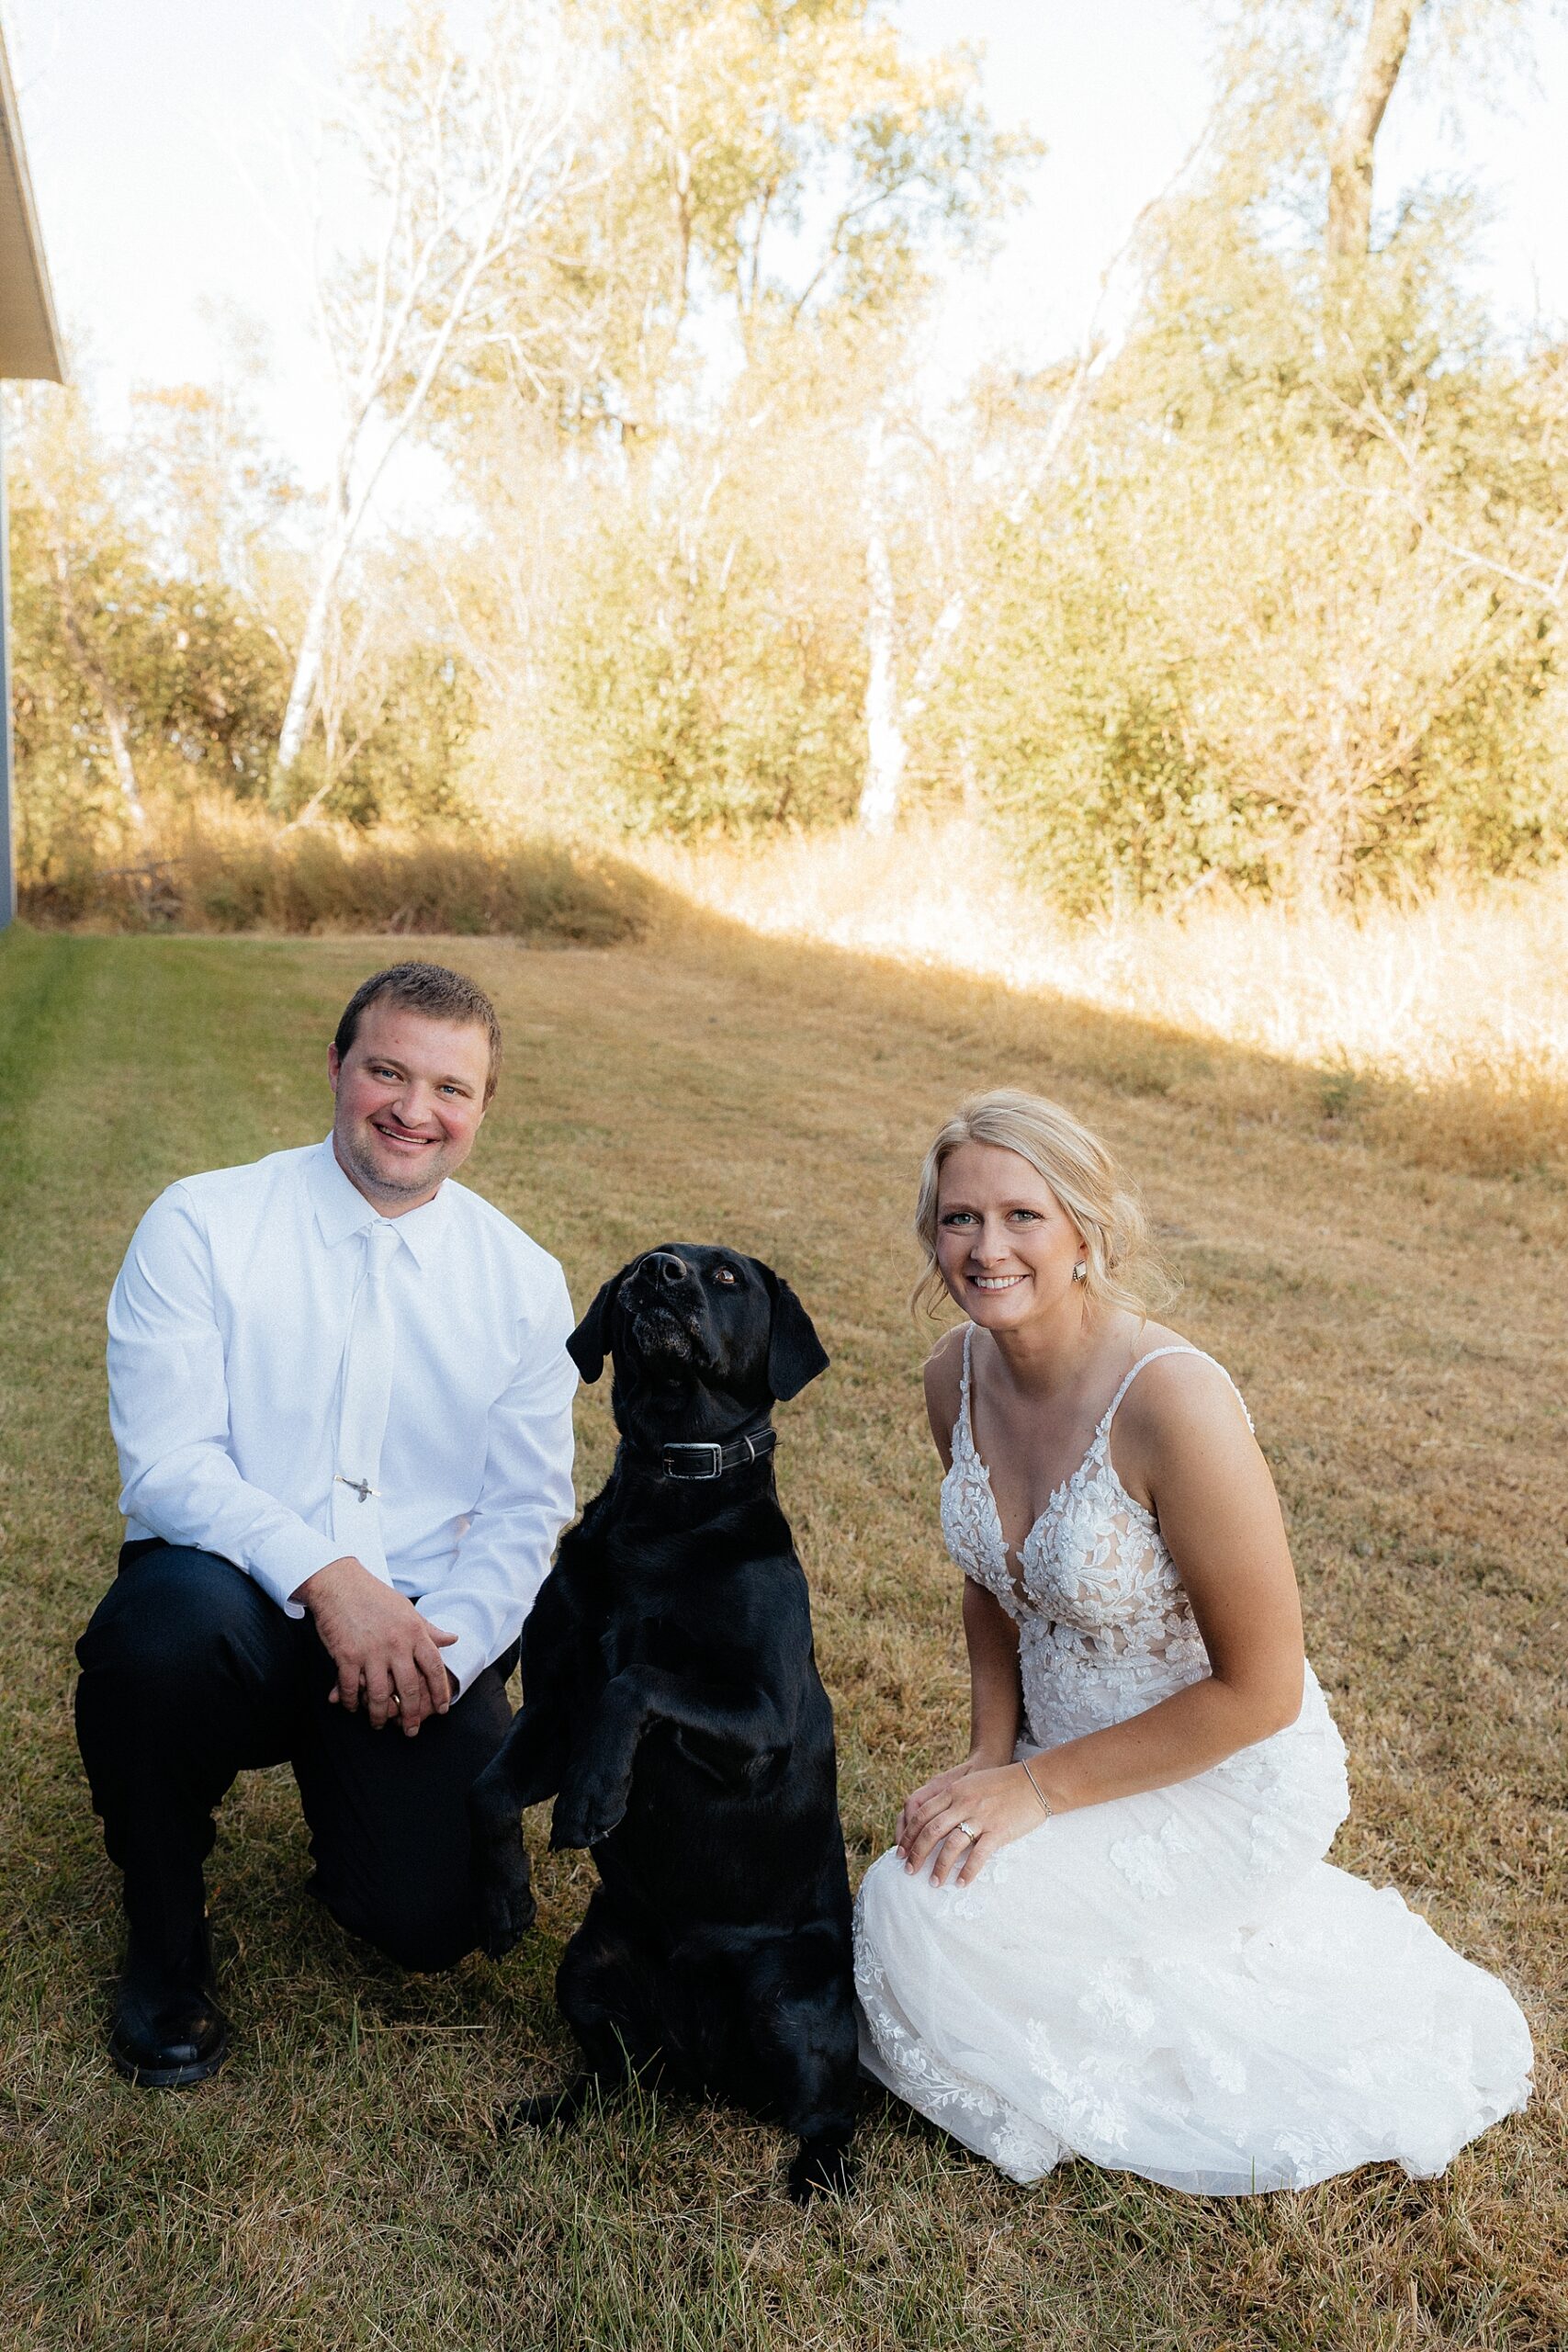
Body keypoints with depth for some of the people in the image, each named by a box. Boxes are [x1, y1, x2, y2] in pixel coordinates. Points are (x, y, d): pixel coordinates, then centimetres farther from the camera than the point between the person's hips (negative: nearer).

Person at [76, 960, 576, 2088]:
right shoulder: (202, 1225, -4)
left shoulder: (523, 1282, 4)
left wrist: (447, 1645, -15)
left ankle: (348, 1782, 22)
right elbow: (167, 1460, -12)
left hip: (424, 1635, 2)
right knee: (173, 1612, -36)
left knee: (435, 1918, -17)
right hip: (233, 1597, -1)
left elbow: (528, 1511, 4)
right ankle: (165, 1937, -5)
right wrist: (326, 1577, -26)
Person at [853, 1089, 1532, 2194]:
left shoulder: (1172, 1401, -31)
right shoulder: (958, 1374, -8)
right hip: (1063, 1752, 8)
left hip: (1225, 1783, -8)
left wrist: (1040, 1788, -19)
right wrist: (990, 1756, -4)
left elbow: (1260, 1691, -24)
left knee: (919, 1909, -20)